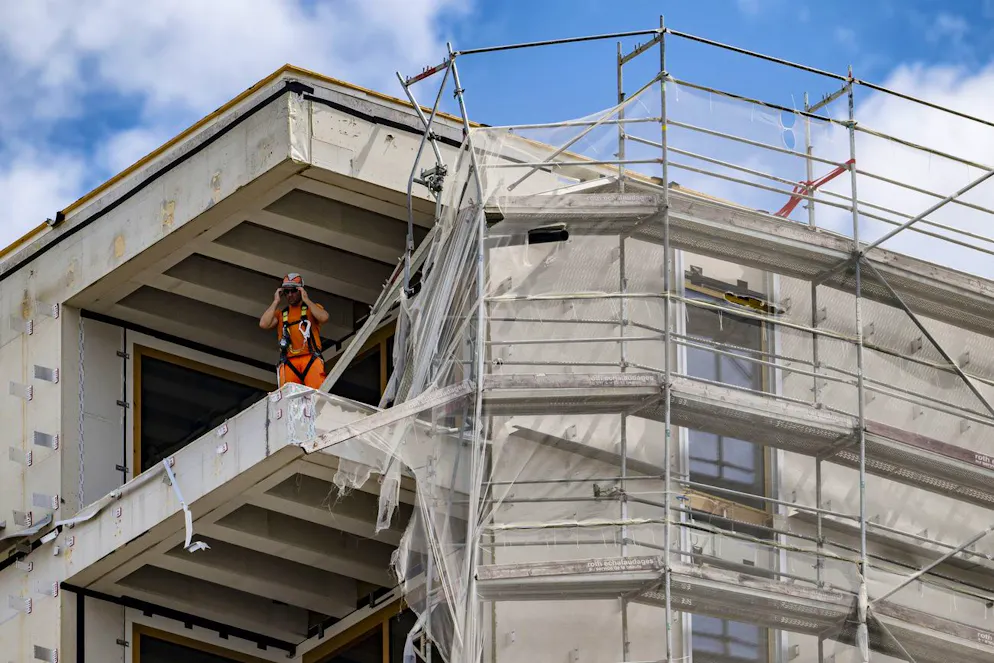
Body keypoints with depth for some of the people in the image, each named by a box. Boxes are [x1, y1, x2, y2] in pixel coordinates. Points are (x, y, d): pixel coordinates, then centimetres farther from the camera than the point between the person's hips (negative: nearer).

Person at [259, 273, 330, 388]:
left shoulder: (312, 308, 19)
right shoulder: (280, 313, 24)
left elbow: (324, 318, -4)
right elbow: (264, 324, 6)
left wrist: (306, 300, 2)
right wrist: (276, 302, 10)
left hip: (311, 358, -2)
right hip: (289, 361, 2)